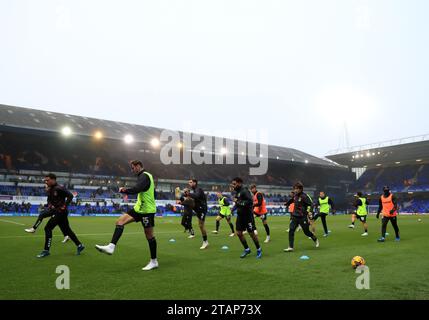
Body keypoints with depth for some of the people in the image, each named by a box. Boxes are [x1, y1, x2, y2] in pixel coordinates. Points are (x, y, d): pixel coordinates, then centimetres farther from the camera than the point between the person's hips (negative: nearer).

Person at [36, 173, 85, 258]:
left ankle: (46, 250, -4)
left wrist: (64, 206, -18)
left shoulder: (59, 188, -16)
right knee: (67, 230, 13)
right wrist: (49, 205, 3)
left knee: (48, 228, -11)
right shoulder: (50, 190, 11)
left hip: (61, 212, -9)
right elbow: (49, 200, 24)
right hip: (56, 212, 9)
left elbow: (70, 195, -20)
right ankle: (79, 245, 22)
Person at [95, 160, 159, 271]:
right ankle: (111, 247, -7)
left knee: (149, 234, -1)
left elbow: (136, 189, -29)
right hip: (139, 208, 10)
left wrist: (123, 190, -15)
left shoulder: (144, 176, -14)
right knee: (120, 221, 0)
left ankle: (154, 262, 9)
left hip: (146, 210, -10)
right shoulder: (145, 175, 16)